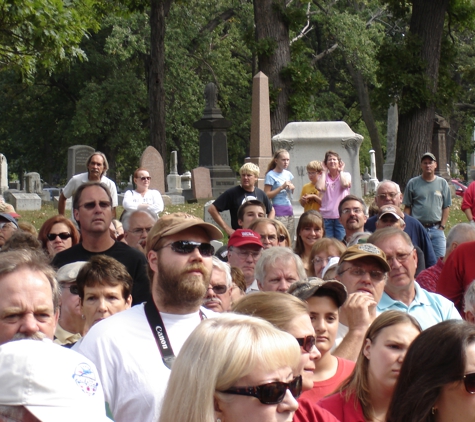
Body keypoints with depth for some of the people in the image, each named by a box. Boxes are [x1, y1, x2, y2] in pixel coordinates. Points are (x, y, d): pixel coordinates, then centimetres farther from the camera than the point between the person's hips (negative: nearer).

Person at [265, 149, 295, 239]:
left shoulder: (288, 174, 13)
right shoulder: (271, 175, -7)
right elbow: (267, 195, -13)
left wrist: (292, 187, 4)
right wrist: (282, 187, -16)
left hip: (289, 209, 7)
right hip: (279, 210, -7)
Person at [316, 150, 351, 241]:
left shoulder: (346, 175, 10)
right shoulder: (324, 176, 12)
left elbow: (345, 184, -14)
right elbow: (320, 187, -9)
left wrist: (340, 171, 3)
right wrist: (324, 171, 5)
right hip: (326, 216, 1)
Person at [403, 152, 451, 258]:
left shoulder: (442, 183, 8)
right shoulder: (413, 183, 4)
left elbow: (446, 207, 9)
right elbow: (407, 207, 5)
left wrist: (442, 226, 1)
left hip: (437, 229, 1)